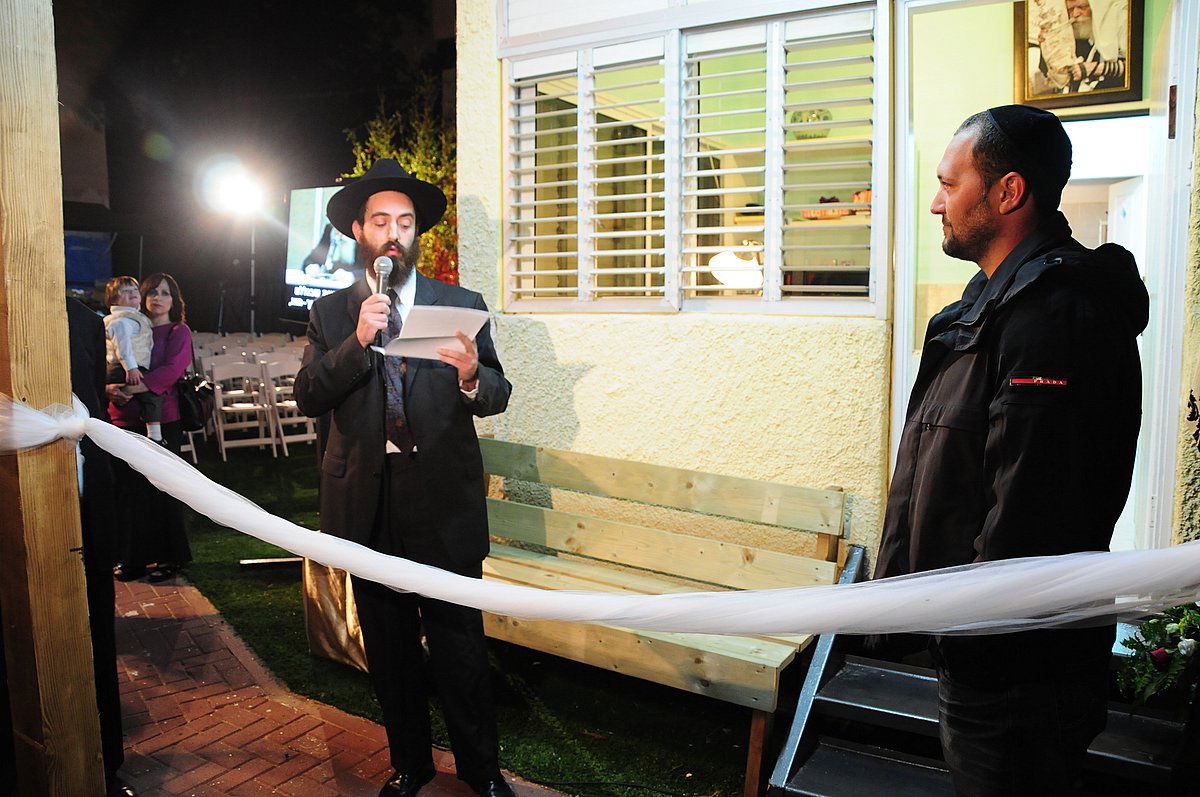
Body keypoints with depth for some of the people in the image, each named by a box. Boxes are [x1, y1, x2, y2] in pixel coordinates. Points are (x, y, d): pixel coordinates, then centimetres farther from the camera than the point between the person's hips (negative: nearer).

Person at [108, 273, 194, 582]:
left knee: (161, 490, 0)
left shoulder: (178, 332, 2)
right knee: (129, 490, 6)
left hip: (161, 420, -4)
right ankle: (133, 557, 18)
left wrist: (131, 389, -22)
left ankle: (167, 557, 12)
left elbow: (172, 369, -14)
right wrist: (109, 388, -12)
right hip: (124, 419, 4)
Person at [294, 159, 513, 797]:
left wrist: (471, 375, -23)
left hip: (443, 500, -2)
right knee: (388, 644, 15)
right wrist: (358, 341, -18)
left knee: (458, 642, 5)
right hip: (366, 500, 2)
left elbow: (497, 396, 0)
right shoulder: (330, 313, 7)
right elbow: (308, 397, -4)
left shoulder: (461, 305, 4)